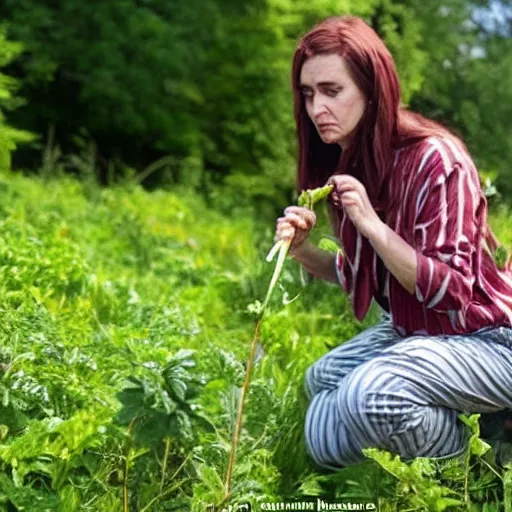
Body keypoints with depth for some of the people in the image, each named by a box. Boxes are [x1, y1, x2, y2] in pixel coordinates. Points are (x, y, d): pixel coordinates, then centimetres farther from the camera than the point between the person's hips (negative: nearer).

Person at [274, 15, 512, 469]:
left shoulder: (434, 160, -25)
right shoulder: (348, 164, 0)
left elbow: (450, 290, -24)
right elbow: (364, 276, 9)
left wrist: (372, 224, -34)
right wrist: (303, 251, -11)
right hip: (412, 329, 10)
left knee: (371, 393, -32)